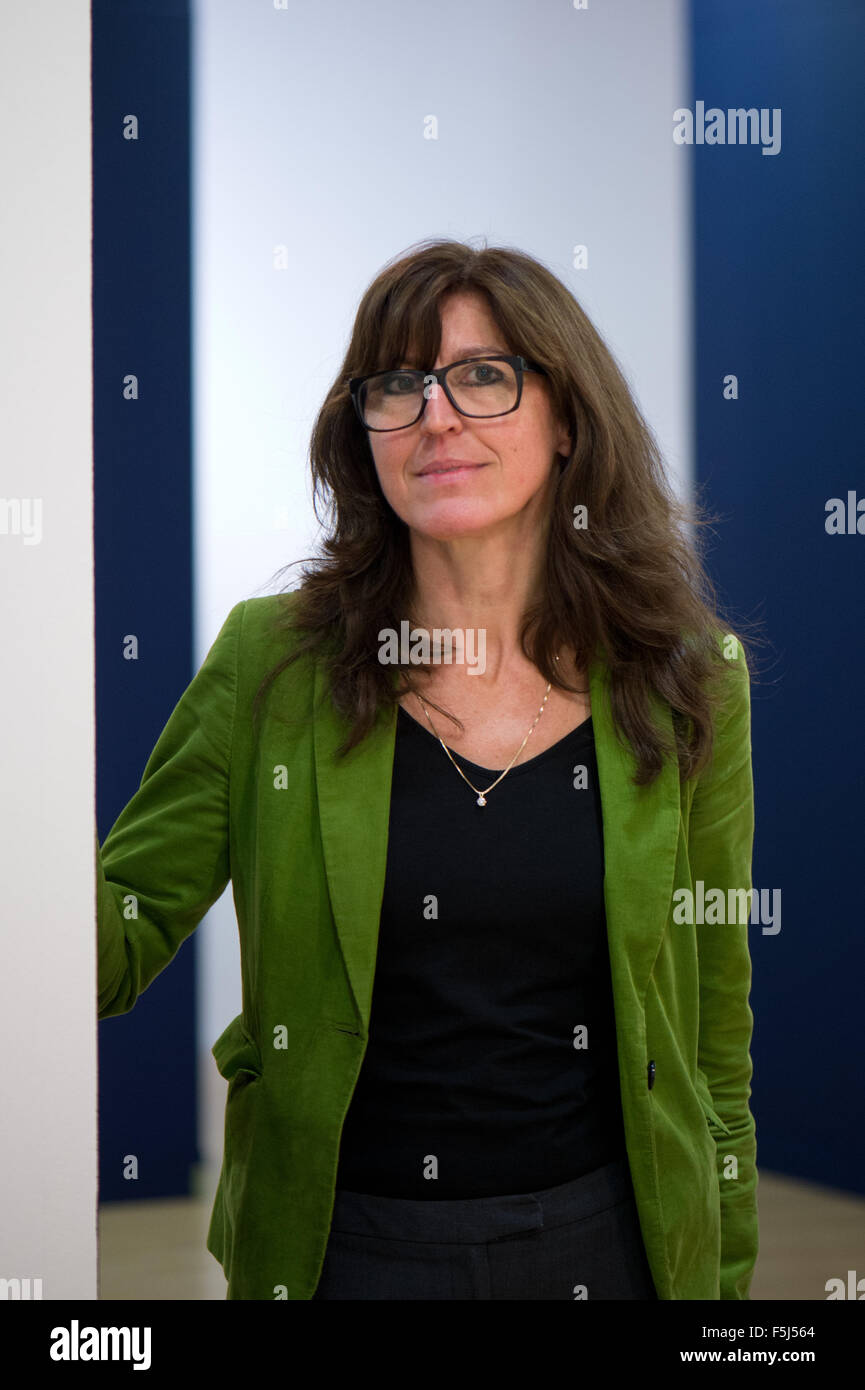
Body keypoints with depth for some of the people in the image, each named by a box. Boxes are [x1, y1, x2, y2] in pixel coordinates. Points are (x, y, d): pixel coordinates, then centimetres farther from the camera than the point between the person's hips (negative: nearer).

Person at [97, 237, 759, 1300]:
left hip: (610, 1238, 1)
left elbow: (716, 1020, 4)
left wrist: (726, 1272, 5)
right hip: (344, 1241, 0)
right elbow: (116, 951, -7)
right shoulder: (272, 664, -6)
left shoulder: (688, 684, -3)